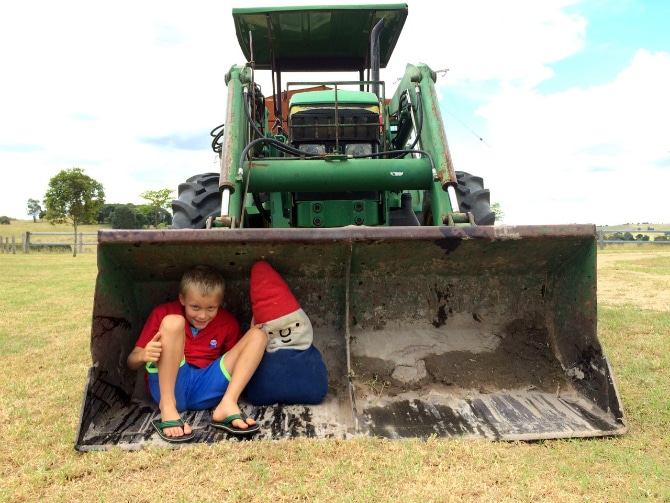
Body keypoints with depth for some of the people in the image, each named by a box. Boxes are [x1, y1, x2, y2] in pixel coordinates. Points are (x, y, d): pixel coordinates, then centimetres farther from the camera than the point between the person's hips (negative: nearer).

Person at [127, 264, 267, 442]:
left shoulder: (228, 322, 7)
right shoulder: (163, 313, -1)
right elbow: (131, 363, -1)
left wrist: (252, 335, -6)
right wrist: (143, 355, -26)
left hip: (206, 389, 3)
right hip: (169, 387, -3)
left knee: (258, 335, -7)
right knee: (172, 322, -24)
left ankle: (227, 405, -25)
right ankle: (167, 408, -26)